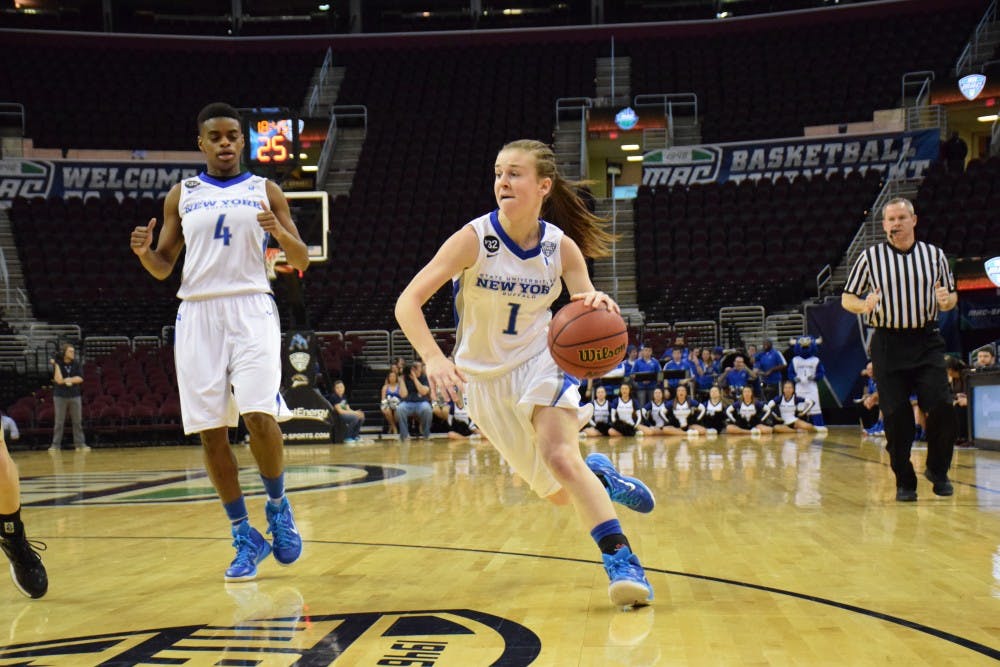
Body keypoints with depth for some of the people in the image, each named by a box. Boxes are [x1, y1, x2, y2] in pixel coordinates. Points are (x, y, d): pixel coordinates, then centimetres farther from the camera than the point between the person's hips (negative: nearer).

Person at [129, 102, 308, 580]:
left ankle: (278, 506, 8)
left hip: (251, 309, -2)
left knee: (259, 417, -19)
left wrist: (280, 234, -14)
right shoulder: (181, 195, 14)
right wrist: (144, 252, -7)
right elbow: (163, 267, 15)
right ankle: (245, 538, 11)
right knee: (210, 431, -1)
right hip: (198, 313, 2)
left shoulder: (266, 191, 10)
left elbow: (301, 262, 6)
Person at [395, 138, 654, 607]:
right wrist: (433, 358, -41)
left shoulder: (561, 247, -13)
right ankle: (599, 475, 40)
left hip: (540, 362, 0)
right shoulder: (474, 238, -19)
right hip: (485, 375, 1)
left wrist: (597, 305, -34)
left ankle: (622, 561, -25)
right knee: (559, 493, 7)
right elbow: (408, 302, -24)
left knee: (560, 455, -27)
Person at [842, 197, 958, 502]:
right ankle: (904, 482, 12)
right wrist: (863, 306, -15)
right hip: (888, 343, -1)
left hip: (927, 342, 1)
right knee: (895, 416, -2)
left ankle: (938, 470, 11)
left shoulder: (934, 255, 8)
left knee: (942, 406, -11)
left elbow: (952, 296, 16)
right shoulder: (870, 257, 3)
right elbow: (847, 298, 7)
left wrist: (946, 300, -8)